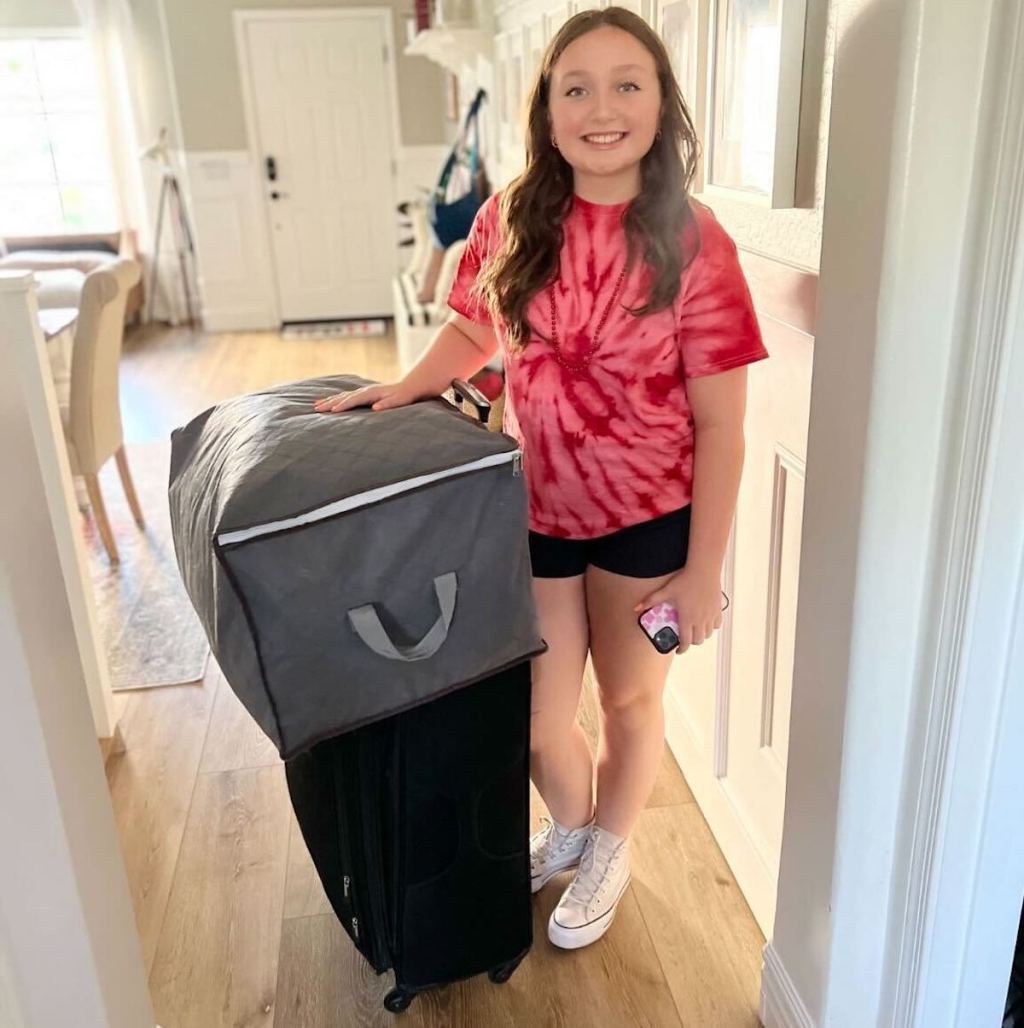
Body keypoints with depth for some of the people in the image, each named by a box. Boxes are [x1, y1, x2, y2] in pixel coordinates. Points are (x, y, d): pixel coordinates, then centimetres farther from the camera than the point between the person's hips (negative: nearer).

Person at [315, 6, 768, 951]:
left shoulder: (693, 244, -15)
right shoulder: (509, 222, -5)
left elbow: (719, 425, -12)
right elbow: (473, 331, 12)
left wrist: (703, 570, -11)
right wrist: (404, 387, -6)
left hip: (649, 517, -2)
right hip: (535, 511, 3)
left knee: (631, 701, 18)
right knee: (536, 721, 13)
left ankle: (609, 853, 48)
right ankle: (569, 826, 49)